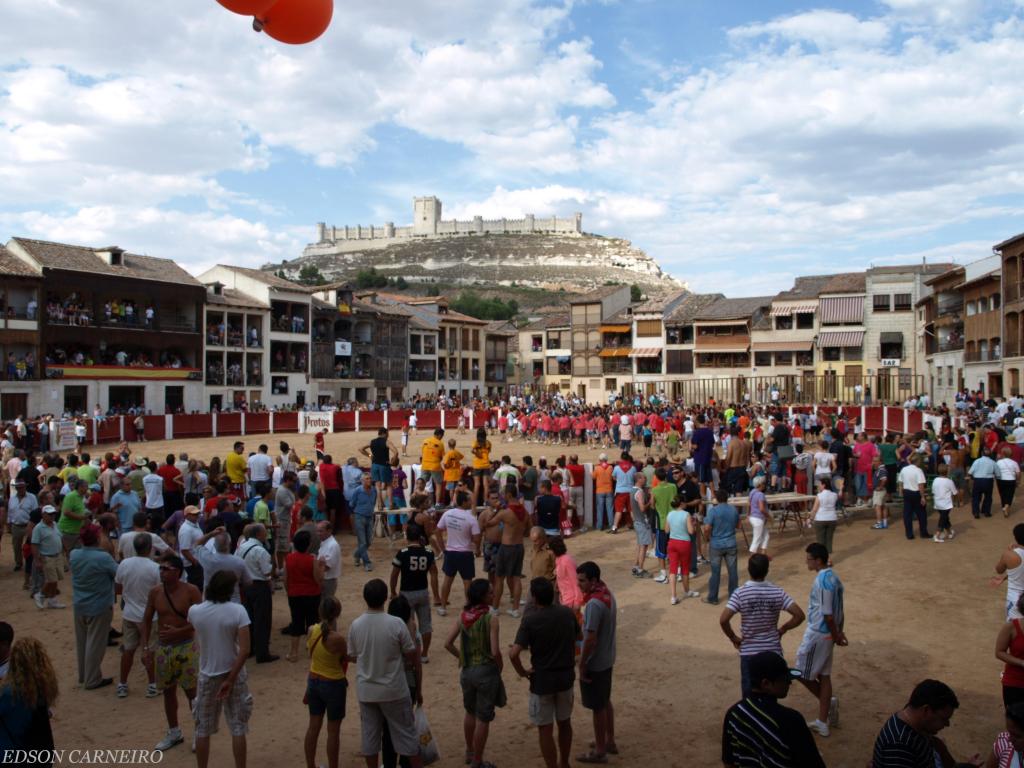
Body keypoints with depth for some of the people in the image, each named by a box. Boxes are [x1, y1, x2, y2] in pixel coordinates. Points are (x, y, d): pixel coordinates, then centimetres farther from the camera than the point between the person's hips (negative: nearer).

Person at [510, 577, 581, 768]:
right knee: (565, 723, 22)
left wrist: (522, 672, -9)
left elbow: (513, 654, -25)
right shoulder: (568, 613, -5)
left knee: (545, 730, 8)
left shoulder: (530, 620, -18)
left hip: (542, 680, -5)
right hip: (566, 677, 5)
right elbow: (579, 637, 14)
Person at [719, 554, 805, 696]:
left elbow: (723, 620, -20)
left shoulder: (740, 593, -13)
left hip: (749, 651, -2)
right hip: (773, 650, 2)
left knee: (749, 693, 10)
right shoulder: (777, 592, -7)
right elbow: (799, 615, -11)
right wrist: (782, 629, 4)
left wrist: (733, 638, -3)